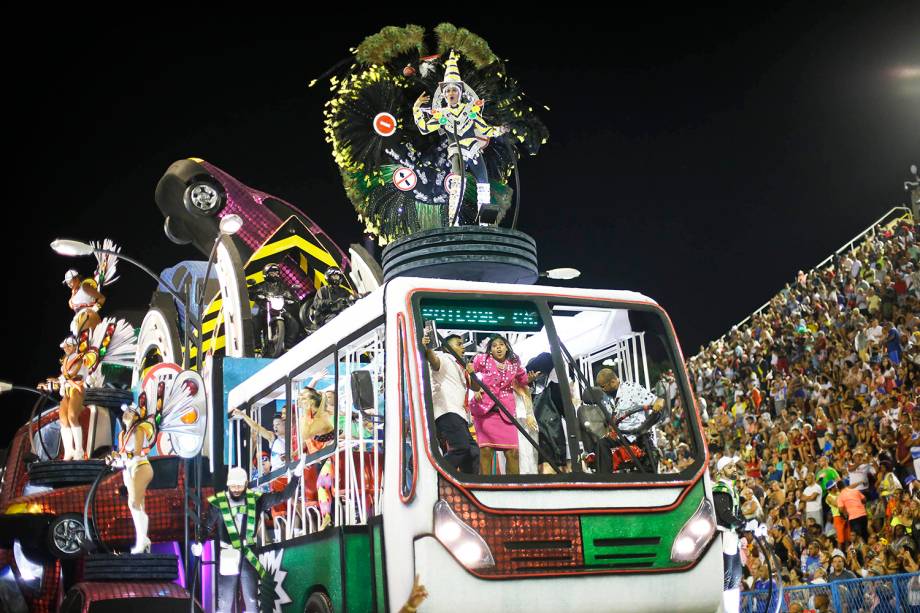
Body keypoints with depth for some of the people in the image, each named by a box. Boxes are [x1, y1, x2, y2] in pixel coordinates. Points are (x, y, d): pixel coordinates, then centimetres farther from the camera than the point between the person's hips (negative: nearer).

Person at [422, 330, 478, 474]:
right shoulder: (444, 358, 4)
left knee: (472, 451, 11)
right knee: (461, 447, -24)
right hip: (447, 411, -10)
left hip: (459, 415, 10)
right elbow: (434, 360, -21)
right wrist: (427, 349, -43)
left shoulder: (460, 367, 31)